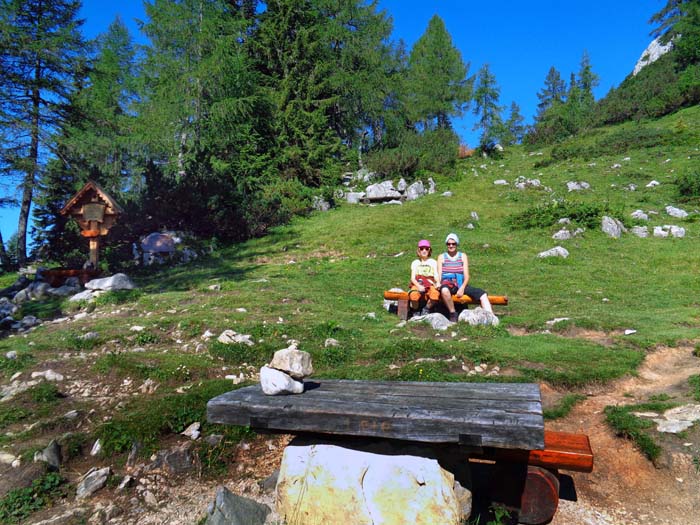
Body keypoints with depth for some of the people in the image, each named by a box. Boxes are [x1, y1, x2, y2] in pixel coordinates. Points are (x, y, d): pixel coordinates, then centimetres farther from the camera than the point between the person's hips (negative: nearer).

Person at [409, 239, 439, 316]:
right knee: (413, 295, -37)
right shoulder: (415, 263, 18)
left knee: (435, 294, -36)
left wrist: (438, 283, -17)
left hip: (430, 285, 1)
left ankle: (426, 309, -9)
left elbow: (436, 276, 7)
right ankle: (416, 311, -7)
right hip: (417, 284, 0)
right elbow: (413, 278, 5)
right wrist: (418, 286, -16)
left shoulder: (433, 262, 19)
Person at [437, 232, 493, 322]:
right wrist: (438, 284, -18)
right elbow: (439, 275, 6)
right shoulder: (441, 257, 14)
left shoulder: (463, 256, 16)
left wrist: (462, 288, -12)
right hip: (447, 284, -2)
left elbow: (466, 276, 7)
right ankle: (453, 314, -23)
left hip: (461, 285, 2)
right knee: (444, 290, -40)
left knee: (482, 294, -22)